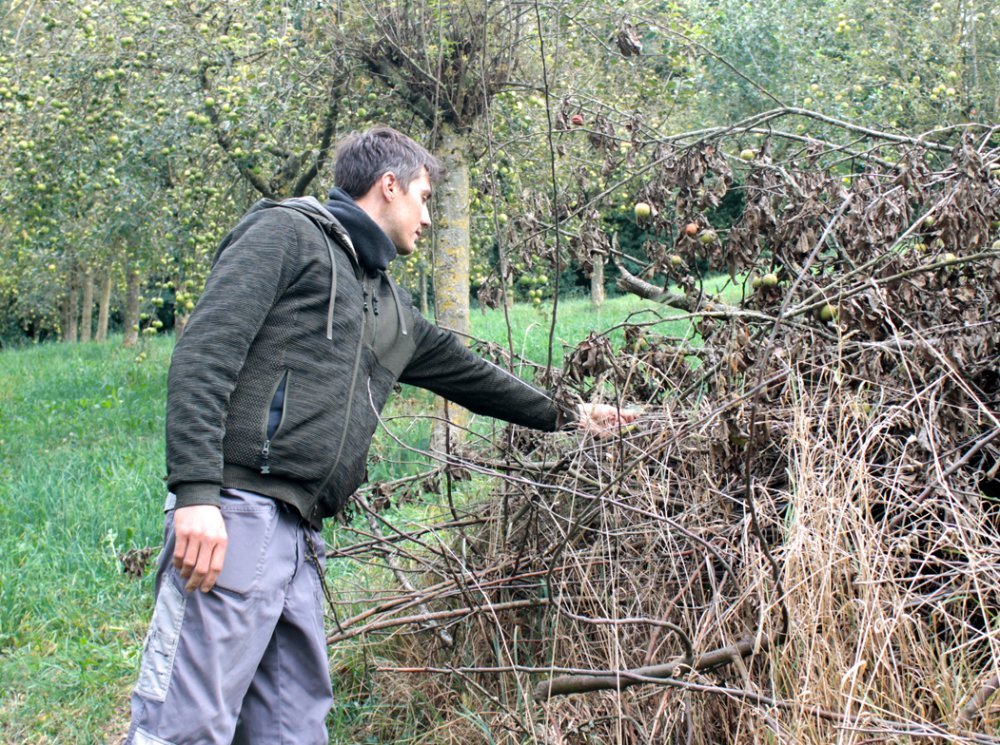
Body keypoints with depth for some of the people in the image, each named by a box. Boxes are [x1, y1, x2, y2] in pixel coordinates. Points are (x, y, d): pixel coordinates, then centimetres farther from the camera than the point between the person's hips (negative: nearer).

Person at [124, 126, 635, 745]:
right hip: (237, 513, -9)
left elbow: (465, 373, 40)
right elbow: (204, 355, -9)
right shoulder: (287, 232, 2)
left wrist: (566, 415, 48)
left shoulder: (393, 309, 26)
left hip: (301, 537, 9)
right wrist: (197, 493, -20)